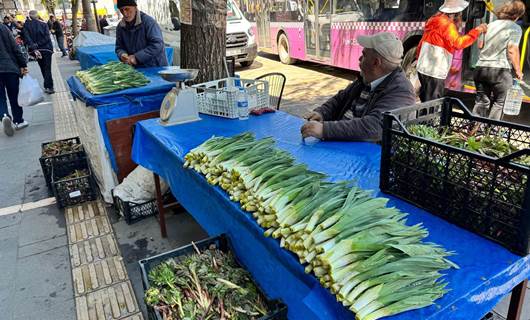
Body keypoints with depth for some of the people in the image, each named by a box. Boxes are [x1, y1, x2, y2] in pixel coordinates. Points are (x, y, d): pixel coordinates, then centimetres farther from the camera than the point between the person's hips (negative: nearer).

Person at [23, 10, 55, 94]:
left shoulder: (26, 25, -2)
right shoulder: (43, 24, -6)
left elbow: (27, 38, -13)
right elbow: (47, 37, -15)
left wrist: (34, 48, -17)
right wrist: (38, 44, -12)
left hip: (36, 50, 2)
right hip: (46, 49, -2)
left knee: (43, 68, 15)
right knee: (47, 68, -1)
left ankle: (48, 86, 21)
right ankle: (49, 87, -9)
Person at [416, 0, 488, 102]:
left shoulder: (434, 20, 17)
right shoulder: (447, 24, -11)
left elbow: (421, 45, 20)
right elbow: (458, 43, -25)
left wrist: (421, 60, 28)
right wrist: (477, 31, -18)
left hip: (424, 68, 10)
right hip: (434, 72, -10)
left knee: (427, 101, 17)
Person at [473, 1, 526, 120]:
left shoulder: (491, 25, 13)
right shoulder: (515, 28, -3)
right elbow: (512, 50, -9)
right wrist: (518, 70, -2)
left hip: (481, 67, 5)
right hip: (500, 69, -5)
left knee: (481, 102, 11)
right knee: (499, 103, 6)